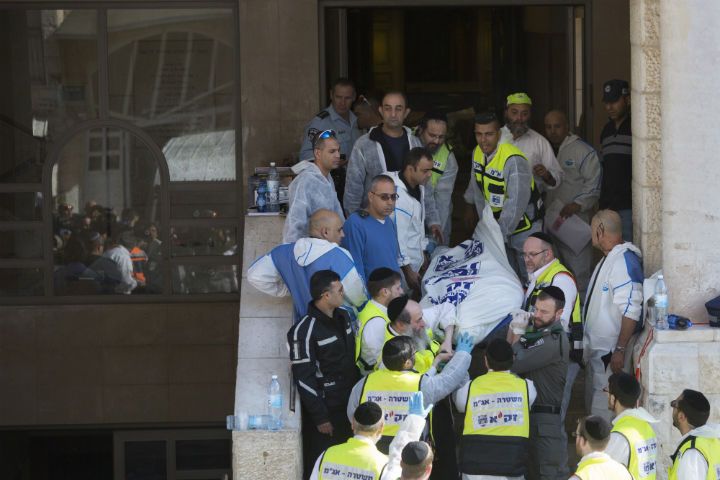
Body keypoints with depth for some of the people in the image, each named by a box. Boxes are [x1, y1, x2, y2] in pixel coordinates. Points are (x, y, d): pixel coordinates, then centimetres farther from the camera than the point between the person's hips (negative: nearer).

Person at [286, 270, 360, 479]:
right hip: (324, 407, -8)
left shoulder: (343, 317, 7)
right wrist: (320, 417, -17)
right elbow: (303, 378, -17)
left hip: (348, 404, 8)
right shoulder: (304, 331, -18)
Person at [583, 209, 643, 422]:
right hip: (596, 347, 11)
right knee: (593, 404, 15)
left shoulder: (624, 262, -19)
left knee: (604, 408, -10)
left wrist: (620, 350, -26)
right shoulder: (607, 259, 15)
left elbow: (631, 312, -24)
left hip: (611, 349, -11)